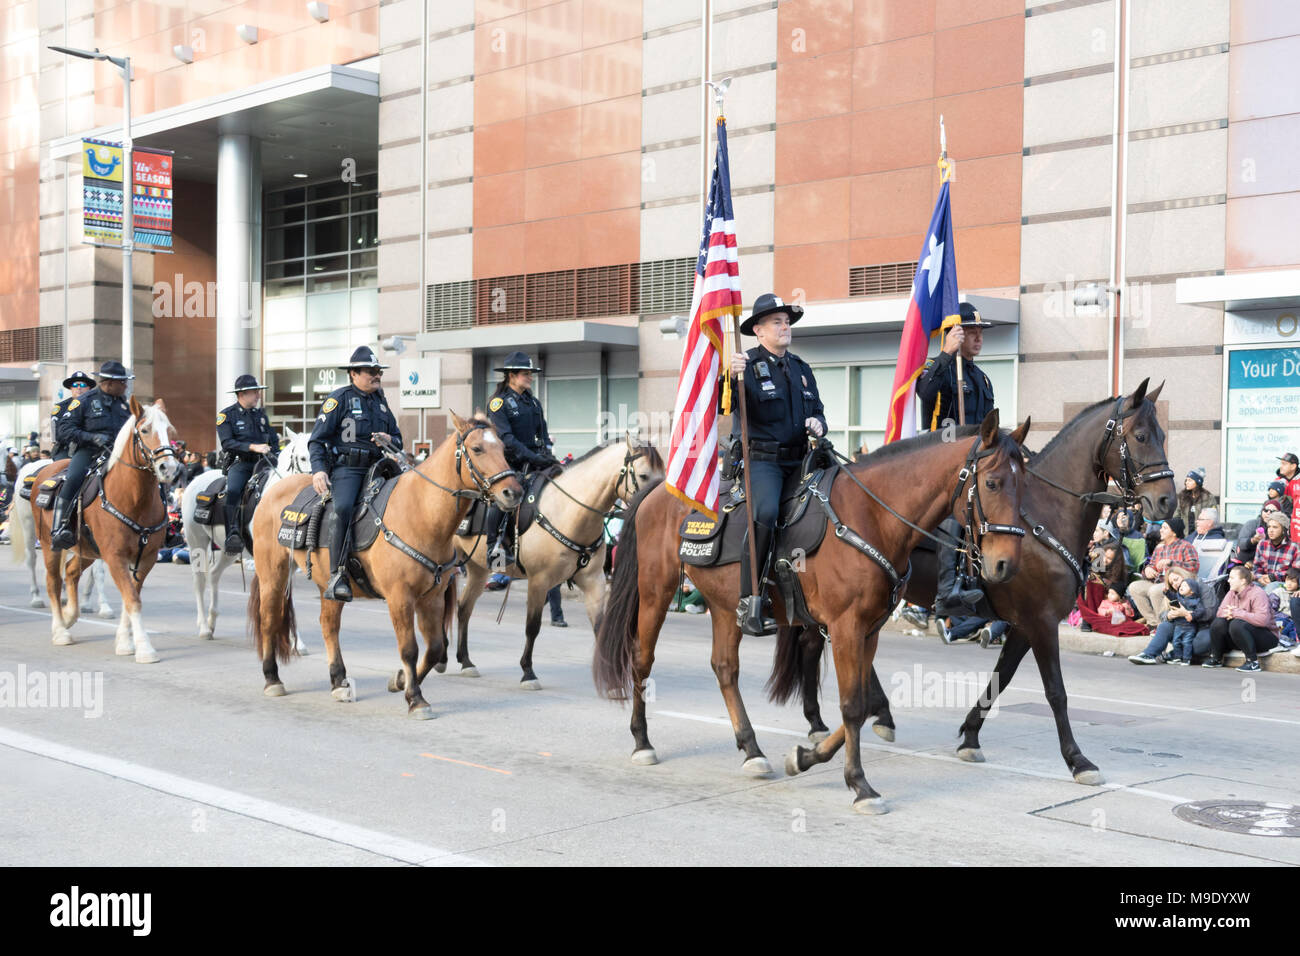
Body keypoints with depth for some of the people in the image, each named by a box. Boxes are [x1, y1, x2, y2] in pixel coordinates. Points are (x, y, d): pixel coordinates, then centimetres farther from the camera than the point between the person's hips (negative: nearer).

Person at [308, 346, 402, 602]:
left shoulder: (380, 400, 20)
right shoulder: (340, 398, 2)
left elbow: (398, 441, 26)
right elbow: (317, 439, -2)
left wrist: (390, 440, 1)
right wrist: (318, 470, -16)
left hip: (375, 467, 6)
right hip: (346, 467, -6)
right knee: (343, 508, -32)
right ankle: (337, 575, -29)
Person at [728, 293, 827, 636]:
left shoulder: (801, 368, 19)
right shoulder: (747, 365, -2)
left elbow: (818, 411, 26)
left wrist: (817, 424, 3)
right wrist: (730, 378, -39)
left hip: (798, 459, 7)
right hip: (759, 459, -7)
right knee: (766, 512, -31)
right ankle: (749, 601, -25)